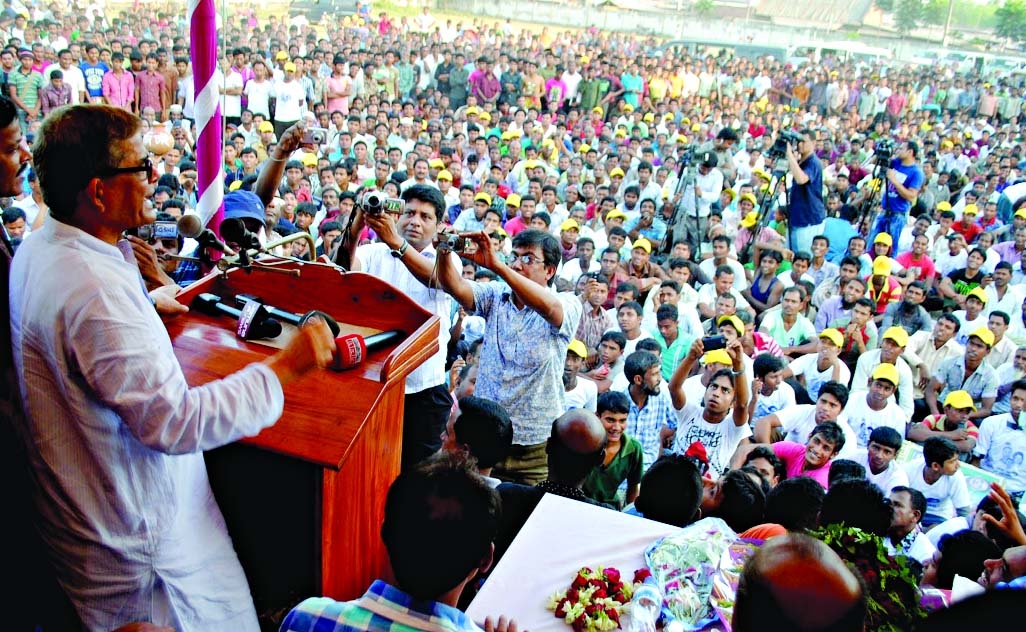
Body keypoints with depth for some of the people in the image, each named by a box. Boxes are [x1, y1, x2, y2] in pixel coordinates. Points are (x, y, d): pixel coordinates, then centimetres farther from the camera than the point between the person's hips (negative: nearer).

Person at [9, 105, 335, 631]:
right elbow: (176, 422, -33)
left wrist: (144, 302, 35)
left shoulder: (39, 251, 1)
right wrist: (285, 368, -27)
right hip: (140, 540, -10)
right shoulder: (94, 290, -33)